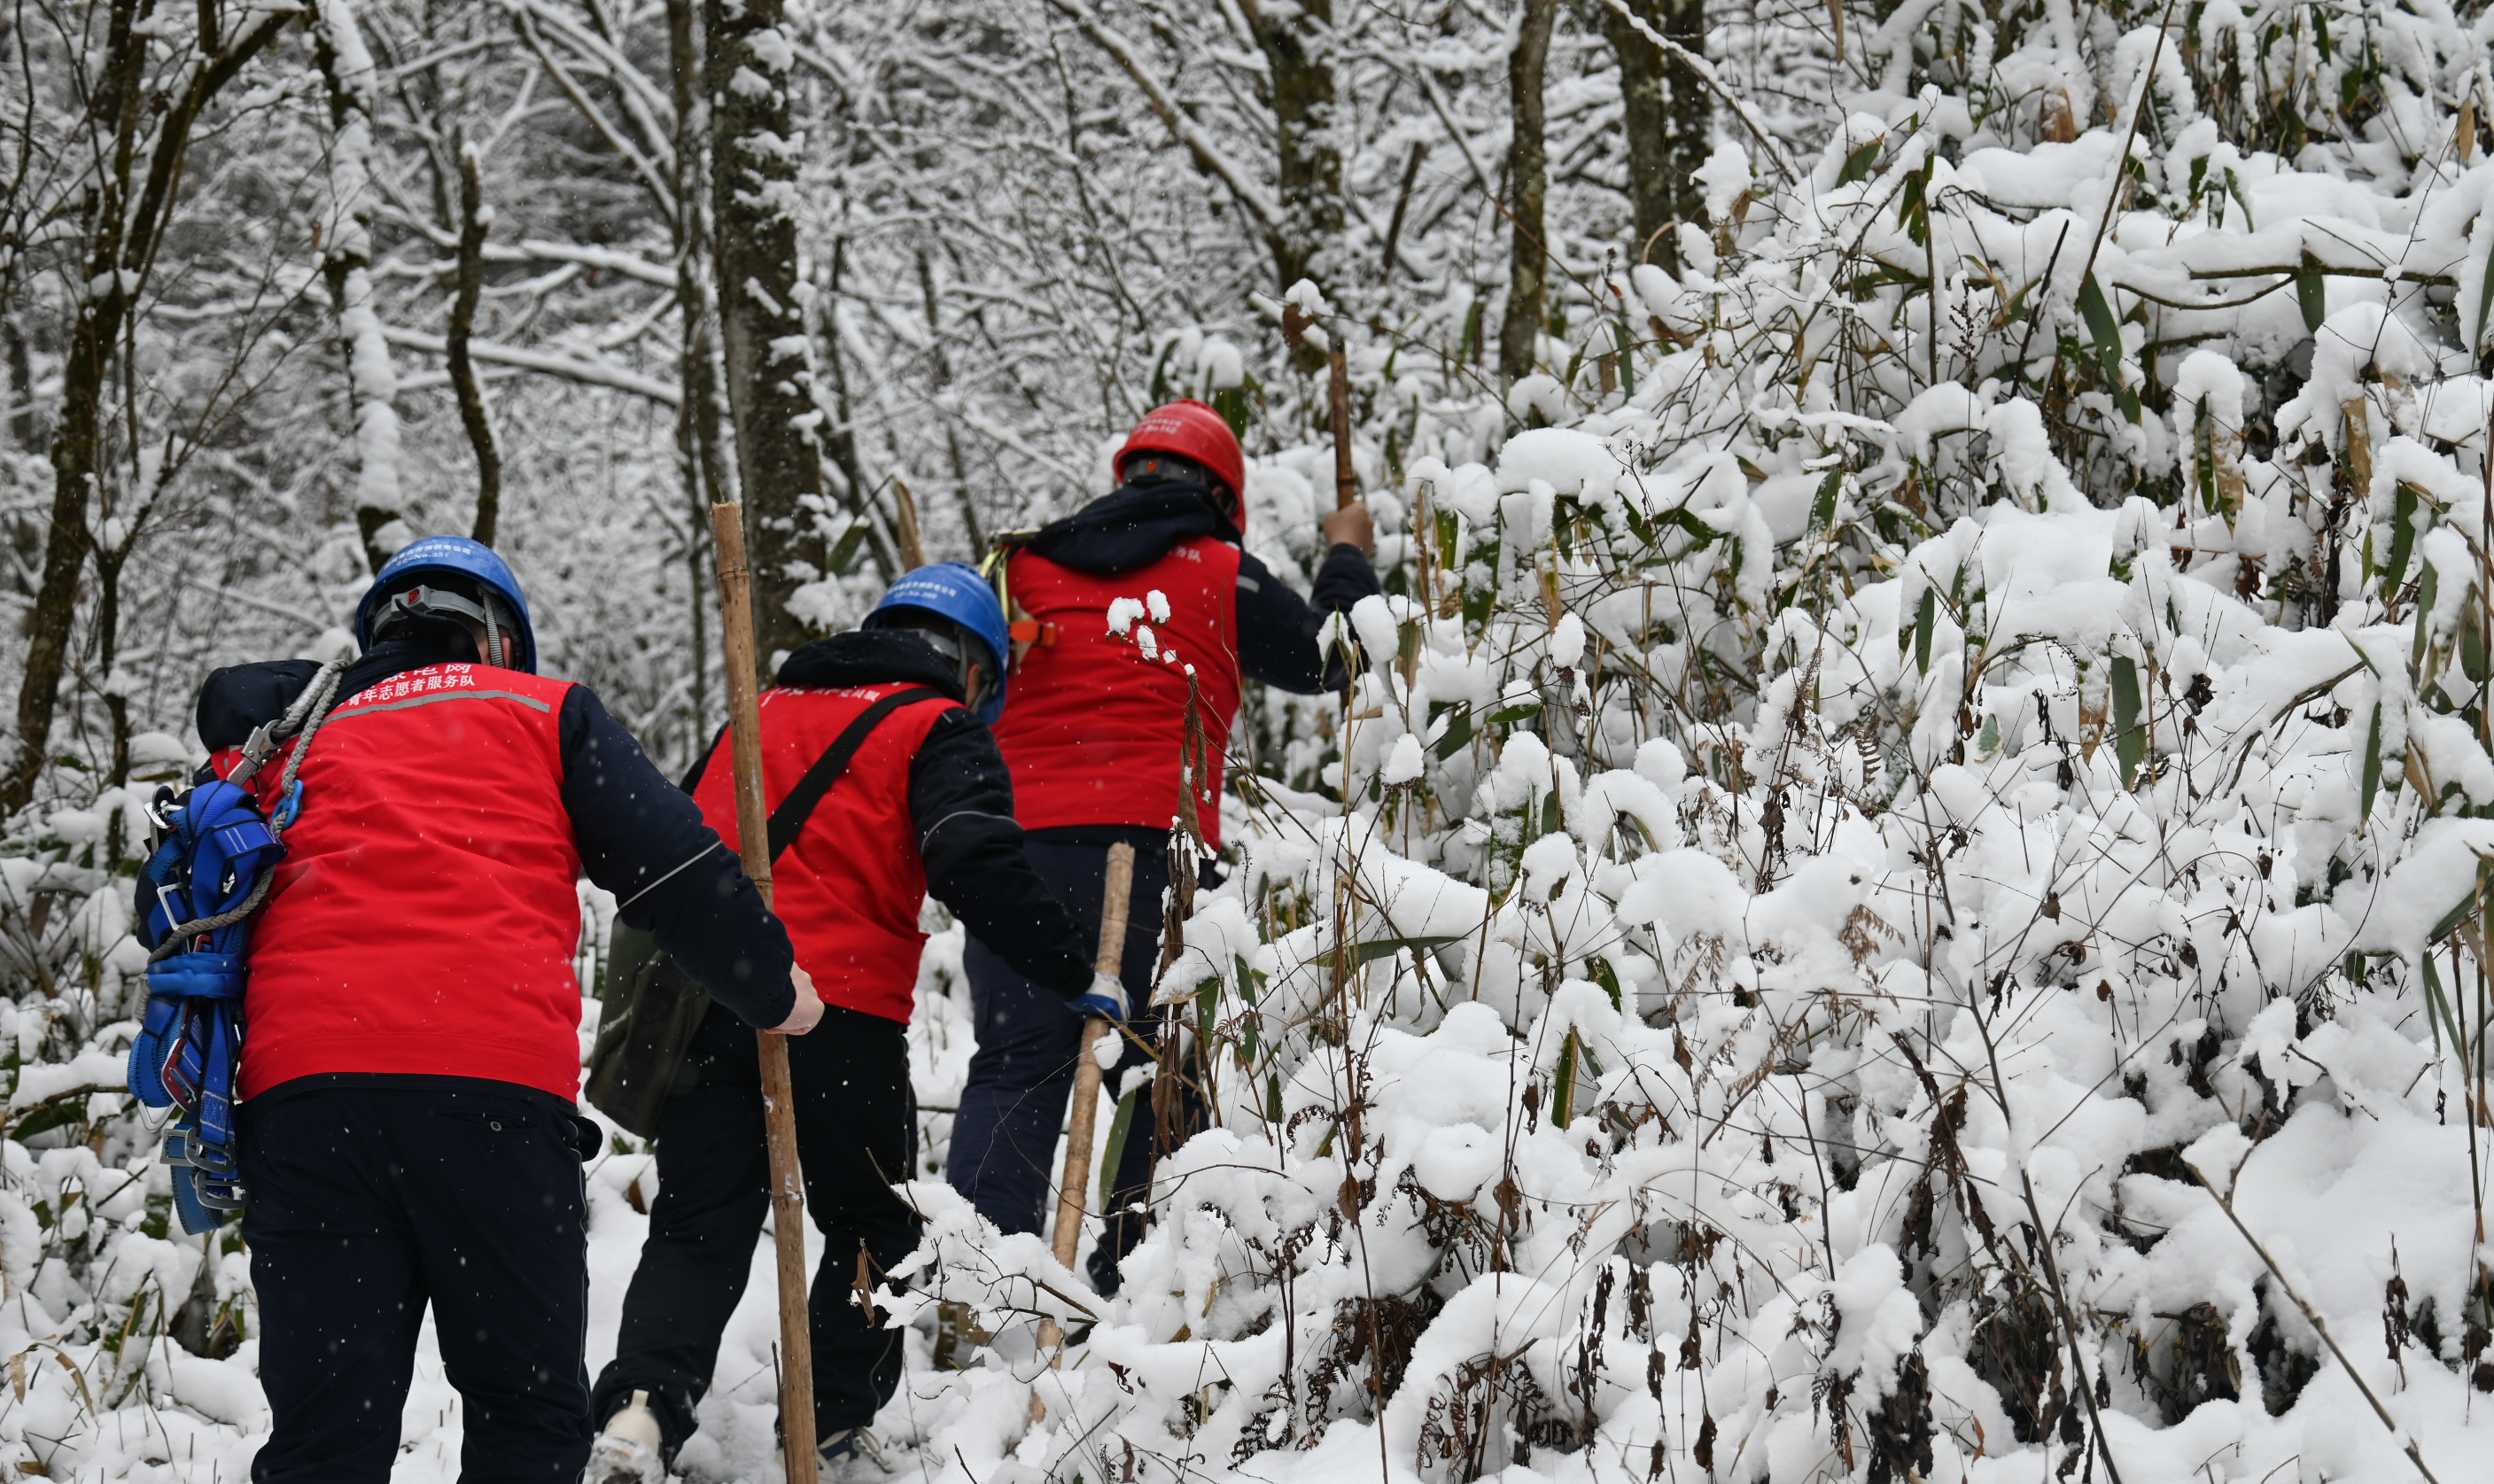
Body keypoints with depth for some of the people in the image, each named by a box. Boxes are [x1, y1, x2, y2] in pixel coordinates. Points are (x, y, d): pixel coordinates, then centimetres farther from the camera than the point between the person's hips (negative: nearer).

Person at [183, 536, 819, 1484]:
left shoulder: (293, 728, 27)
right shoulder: (542, 712, 16)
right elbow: (672, 868, 10)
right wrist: (773, 987, 21)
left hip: (299, 1090, 3)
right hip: (491, 1088, -3)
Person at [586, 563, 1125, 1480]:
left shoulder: (765, 710, 24)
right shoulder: (942, 731, 4)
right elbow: (977, 868, -12)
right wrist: (1071, 977, -7)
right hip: (842, 1010, -5)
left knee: (697, 1230, 6)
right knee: (871, 1227, 14)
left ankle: (641, 1408, -15)